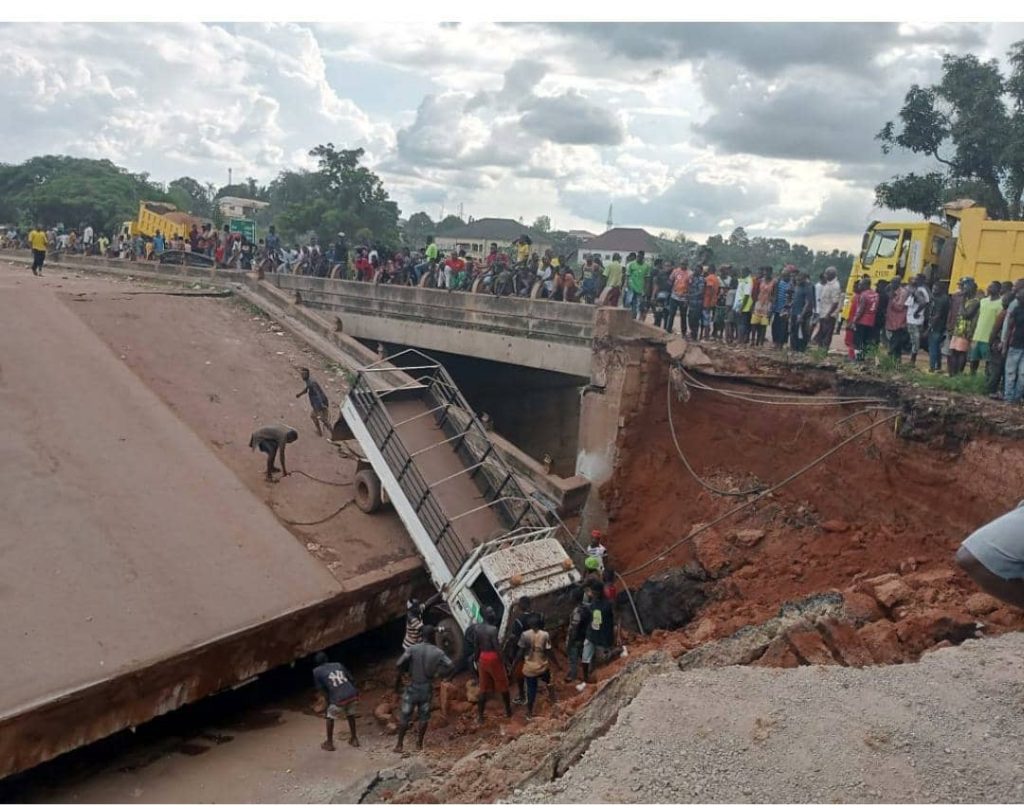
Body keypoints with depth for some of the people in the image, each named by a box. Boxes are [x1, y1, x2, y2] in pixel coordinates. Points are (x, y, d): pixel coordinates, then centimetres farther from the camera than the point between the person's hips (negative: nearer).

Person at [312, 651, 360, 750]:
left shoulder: (317, 671, 9)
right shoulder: (338, 665, 19)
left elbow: (323, 690, 6)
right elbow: (351, 680, 17)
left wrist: (329, 703, 16)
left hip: (338, 699, -4)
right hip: (353, 695, 4)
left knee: (330, 717, 23)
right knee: (350, 715, 30)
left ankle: (329, 743, 32)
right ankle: (354, 739, 39)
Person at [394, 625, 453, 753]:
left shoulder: (412, 649, -11)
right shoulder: (437, 653, -7)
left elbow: (399, 664, -18)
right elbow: (450, 667, -9)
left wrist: (408, 668, 2)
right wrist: (441, 673, 8)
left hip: (413, 687, -1)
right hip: (427, 688, 1)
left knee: (404, 716, 9)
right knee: (424, 717, 15)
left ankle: (399, 745, 12)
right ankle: (419, 743, 20)